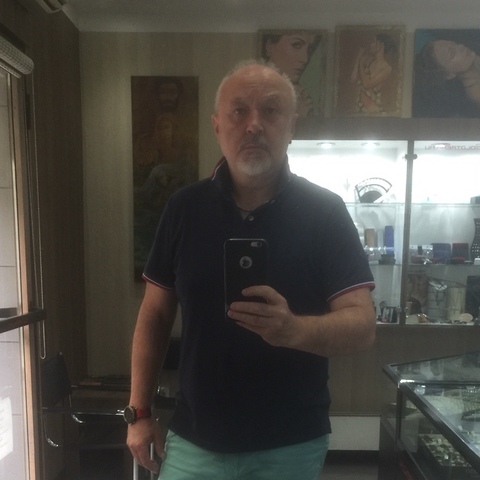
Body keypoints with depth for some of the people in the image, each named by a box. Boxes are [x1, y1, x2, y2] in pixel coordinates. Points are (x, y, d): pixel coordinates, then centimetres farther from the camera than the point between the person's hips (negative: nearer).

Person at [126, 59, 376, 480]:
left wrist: (293, 329, -34)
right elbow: (155, 316, 1)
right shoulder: (183, 208, -5)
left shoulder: (325, 212, -12)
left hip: (292, 445, -1)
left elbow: (363, 326, -14)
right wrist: (139, 412, 0)